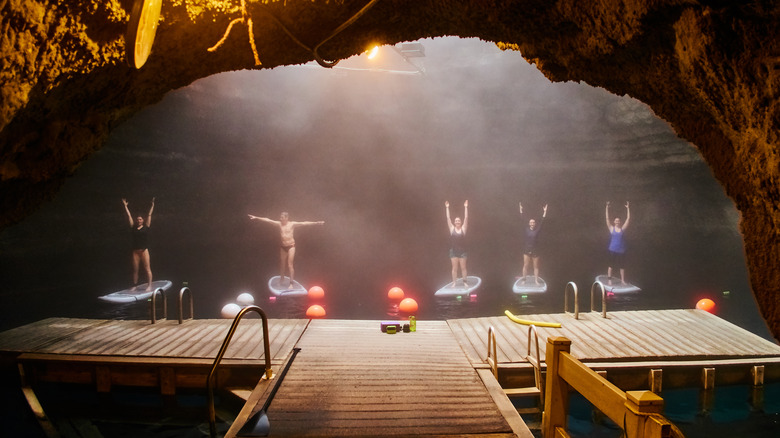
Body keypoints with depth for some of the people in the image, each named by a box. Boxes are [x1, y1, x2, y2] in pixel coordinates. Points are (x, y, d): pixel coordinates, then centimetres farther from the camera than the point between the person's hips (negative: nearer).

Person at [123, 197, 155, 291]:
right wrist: (125, 206, 17)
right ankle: (134, 285, 13)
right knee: (135, 270, 5)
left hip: (144, 250, -3)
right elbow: (129, 216, 14)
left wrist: (152, 205, 3)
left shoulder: (146, 227, 5)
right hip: (135, 251, 3)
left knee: (147, 268, -5)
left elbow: (149, 215, 4)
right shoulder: (133, 228, 11)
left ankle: (149, 285, -4)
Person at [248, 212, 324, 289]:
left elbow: (304, 223, -17)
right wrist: (256, 218, -5)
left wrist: (316, 223, -25)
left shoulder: (292, 224, -9)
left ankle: (291, 283, -1)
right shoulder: (279, 224, -1)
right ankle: (282, 278, 41)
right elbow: (268, 220, -3)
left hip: (291, 246, -4)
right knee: (282, 264, 16)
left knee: (290, 265, -6)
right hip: (283, 246, 4)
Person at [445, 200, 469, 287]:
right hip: (453, 251, 0)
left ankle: (464, 282, 12)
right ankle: (454, 283, 5)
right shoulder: (452, 228, 2)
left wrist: (466, 207, -9)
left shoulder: (463, 228, 2)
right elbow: (448, 218, -1)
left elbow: (466, 218, -5)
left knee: (463, 268, 5)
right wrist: (447, 207, -4)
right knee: (454, 268, 3)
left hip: (462, 251, 0)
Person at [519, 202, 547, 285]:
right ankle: (524, 279, 4)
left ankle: (536, 280, 10)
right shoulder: (526, 229, 1)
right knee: (526, 265, -1)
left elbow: (541, 221, -2)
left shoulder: (537, 230, 1)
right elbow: (522, 220, 0)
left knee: (536, 266, 5)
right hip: (527, 250, 0)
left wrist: (544, 212, -5)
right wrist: (521, 210, -1)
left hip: (535, 250, 1)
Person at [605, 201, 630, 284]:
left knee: (621, 266, 7)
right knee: (611, 265, 4)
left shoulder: (622, 228, 3)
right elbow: (607, 218, -4)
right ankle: (609, 279, 11)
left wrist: (627, 208, -2)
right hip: (613, 250, -1)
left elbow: (628, 219, 1)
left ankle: (622, 280, 14)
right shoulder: (611, 228, 0)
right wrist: (607, 208, -10)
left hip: (621, 250, 1)